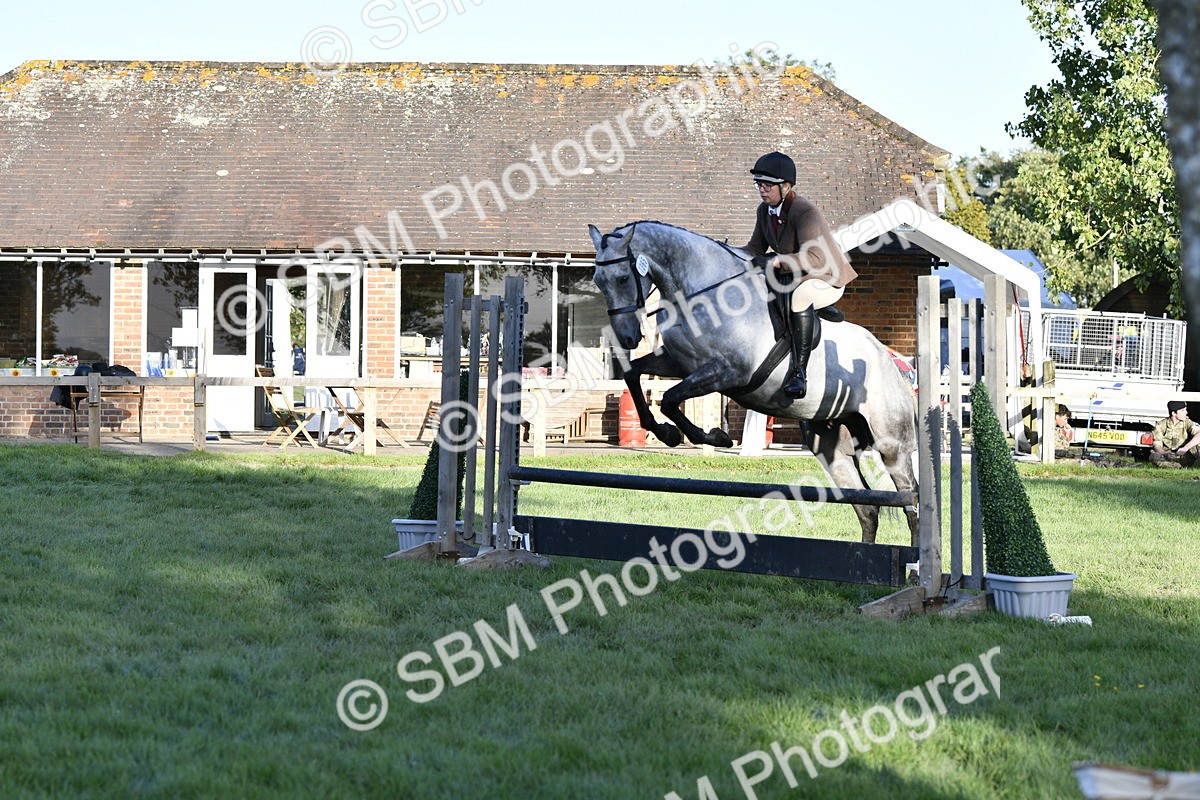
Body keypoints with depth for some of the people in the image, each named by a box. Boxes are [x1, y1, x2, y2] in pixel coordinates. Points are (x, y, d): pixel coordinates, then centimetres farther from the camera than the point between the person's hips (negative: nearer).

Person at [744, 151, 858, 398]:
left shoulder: (805, 212, -25)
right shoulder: (764, 210, 0)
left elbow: (814, 258, -34)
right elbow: (756, 248, 10)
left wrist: (779, 262, -42)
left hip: (827, 279, -9)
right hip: (790, 276, 9)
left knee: (798, 293, -39)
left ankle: (799, 371, -37)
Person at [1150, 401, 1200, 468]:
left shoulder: (1187, 423, -4)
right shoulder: (1161, 425, -4)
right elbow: (1157, 445, -10)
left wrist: (1185, 448, -34)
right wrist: (1165, 454, -34)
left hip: (1184, 457, 0)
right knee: (1153, 457, -33)